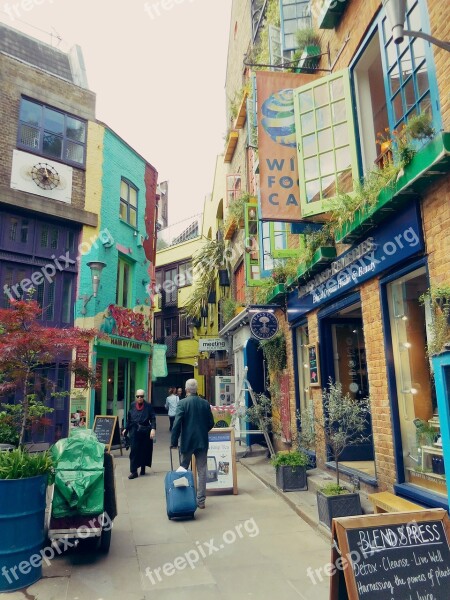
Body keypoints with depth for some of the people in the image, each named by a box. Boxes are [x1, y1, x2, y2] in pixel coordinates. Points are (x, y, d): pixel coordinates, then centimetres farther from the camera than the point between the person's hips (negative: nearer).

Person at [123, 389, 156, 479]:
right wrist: (126, 429, 12)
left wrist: (153, 429, -20)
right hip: (134, 431, 1)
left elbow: (153, 418, -8)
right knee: (134, 450, -5)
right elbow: (129, 419, 12)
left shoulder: (148, 406, -3)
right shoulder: (132, 406, 5)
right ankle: (133, 471, -1)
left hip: (145, 431, -1)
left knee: (144, 450, 8)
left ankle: (143, 468, 24)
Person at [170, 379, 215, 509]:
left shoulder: (182, 403, -10)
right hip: (203, 442, 3)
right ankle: (201, 500, 11)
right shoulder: (205, 403, 0)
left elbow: (177, 423, -14)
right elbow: (211, 423, 5)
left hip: (187, 442, -2)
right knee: (202, 471, 8)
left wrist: (173, 441, -7)